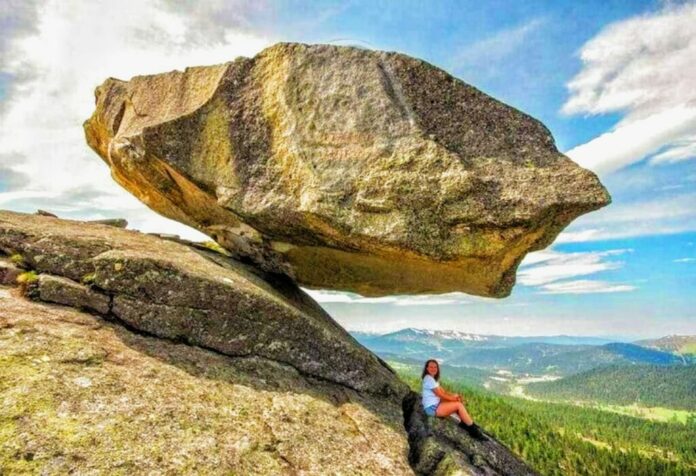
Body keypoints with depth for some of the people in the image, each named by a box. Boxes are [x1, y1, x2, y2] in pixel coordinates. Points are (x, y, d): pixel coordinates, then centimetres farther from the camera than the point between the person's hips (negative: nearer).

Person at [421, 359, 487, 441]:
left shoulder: (433, 379, 17)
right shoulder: (428, 379, -16)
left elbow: (443, 392, 11)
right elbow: (440, 394, -16)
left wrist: (454, 395, -4)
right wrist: (454, 398, -8)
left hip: (436, 405, 10)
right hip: (432, 408, -10)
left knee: (459, 402, 8)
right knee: (459, 405, -14)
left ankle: (464, 423, 7)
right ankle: (473, 430, -8)